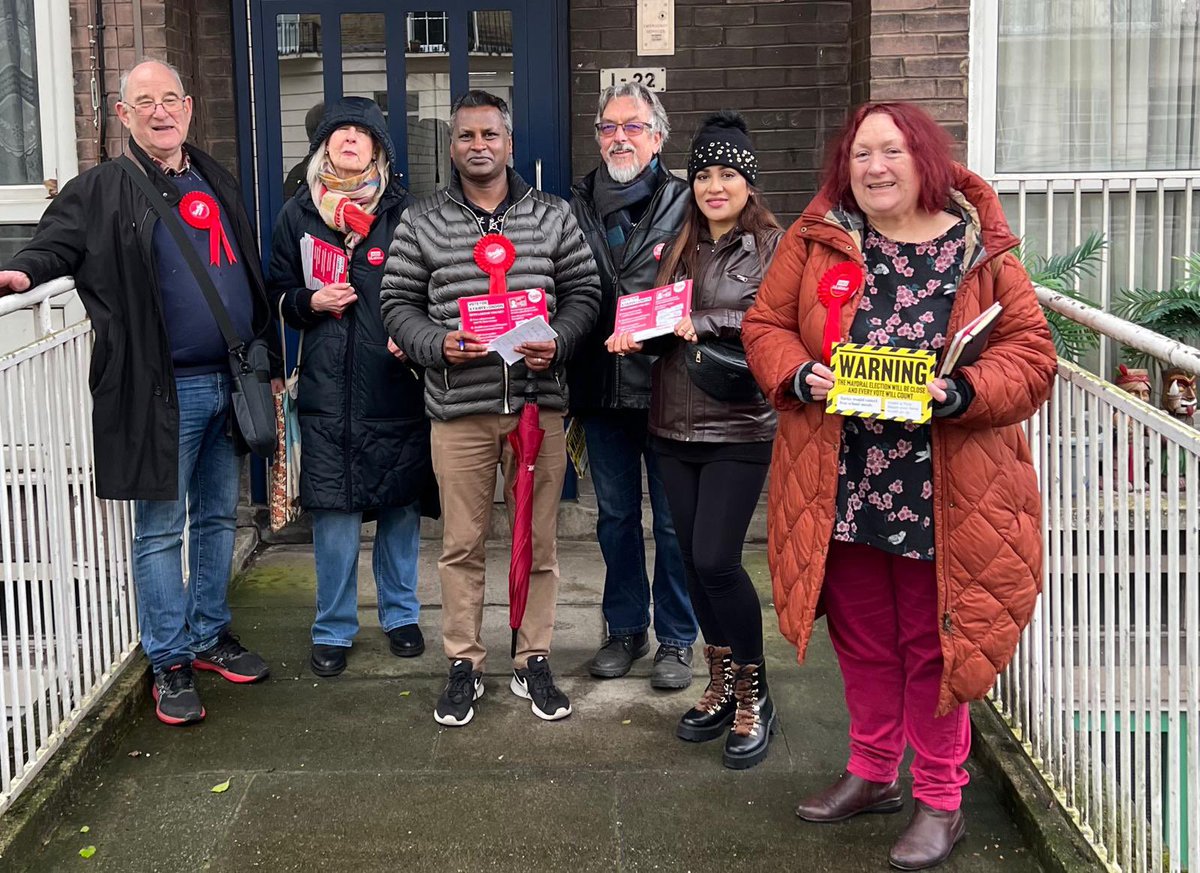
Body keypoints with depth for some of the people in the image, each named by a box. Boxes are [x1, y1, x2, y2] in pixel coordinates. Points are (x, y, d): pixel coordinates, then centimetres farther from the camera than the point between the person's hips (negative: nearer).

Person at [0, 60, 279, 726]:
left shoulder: (218, 185, 15)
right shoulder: (100, 192, -1)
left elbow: (252, 281, 19)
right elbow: (54, 243, -10)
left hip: (229, 383, 6)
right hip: (161, 390, -6)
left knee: (218, 517, 15)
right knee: (161, 528, 0)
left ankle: (211, 636, 29)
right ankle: (169, 664, 10)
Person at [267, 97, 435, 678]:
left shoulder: (404, 210, 3)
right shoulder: (298, 213, 9)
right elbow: (277, 292, 14)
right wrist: (311, 302, -6)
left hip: (397, 382, 0)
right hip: (327, 388, 1)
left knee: (400, 503, 9)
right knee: (333, 511, 0)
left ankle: (399, 614, 26)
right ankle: (333, 630, 15)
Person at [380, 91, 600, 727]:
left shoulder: (553, 216, 9)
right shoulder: (421, 222, 6)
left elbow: (582, 292, 8)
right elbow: (398, 302, 5)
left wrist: (558, 343, -10)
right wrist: (438, 345, -13)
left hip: (538, 402, 1)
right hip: (458, 407, -1)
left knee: (538, 541, 7)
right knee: (462, 543, 6)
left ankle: (534, 662, 21)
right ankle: (463, 665, 19)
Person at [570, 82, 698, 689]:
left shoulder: (685, 205, -2)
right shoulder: (576, 206, 9)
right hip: (601, 388, 4)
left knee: (674, 519, 5)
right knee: (615, 515, 15)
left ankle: (676, 639, 18)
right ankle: (625, 629, 29)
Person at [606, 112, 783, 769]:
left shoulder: (772, 246, -3)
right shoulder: (680, 246, 13)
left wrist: (704, 323, -21)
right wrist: (634, 337, -4)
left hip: (739, 428, -6)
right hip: (673, 426, 6)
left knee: (715, 561, -10)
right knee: (693, 559, 10)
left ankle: (753, 696, 9)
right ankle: (720, 688, 26)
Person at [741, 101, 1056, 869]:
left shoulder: (981, 250, -3)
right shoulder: (815, 241, 2)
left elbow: (1031, 354, -4)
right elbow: (765, 325, 6)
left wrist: (961, 392, -22)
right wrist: (799, 375, -14)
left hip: (942, 495, -2)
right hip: (842, 488, 3)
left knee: (932, 646, 7)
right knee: (862, 640, 17)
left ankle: (941, 801, 24)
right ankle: (872, 774, 36)